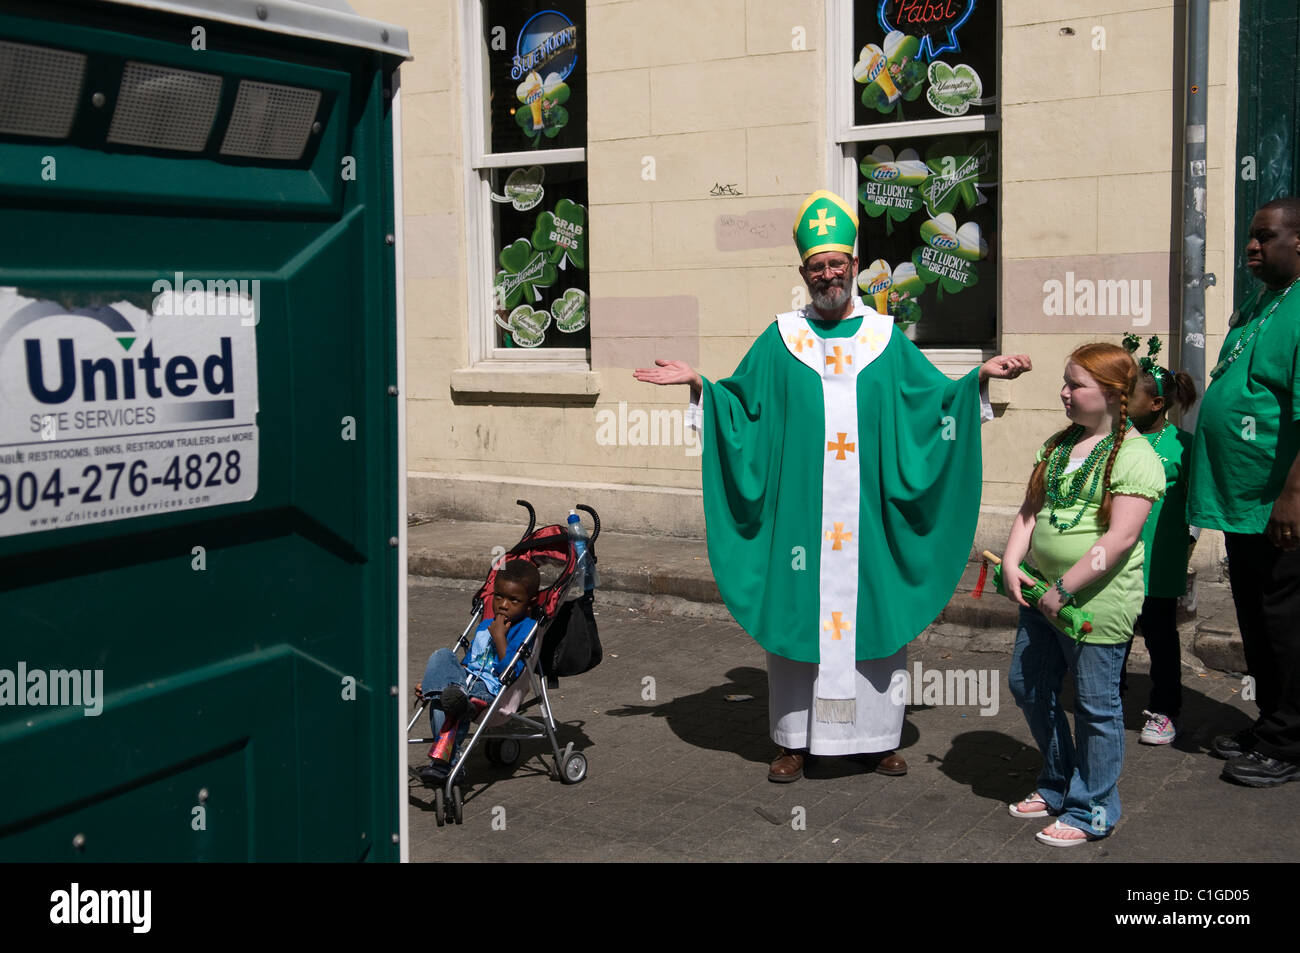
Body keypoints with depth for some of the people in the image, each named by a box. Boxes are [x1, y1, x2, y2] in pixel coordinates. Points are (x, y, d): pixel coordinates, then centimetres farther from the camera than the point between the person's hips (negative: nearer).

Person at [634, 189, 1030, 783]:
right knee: (797, 613, 3)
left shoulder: (886, 338, 7)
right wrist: (698, 384, -7)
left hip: (868, 512, 1)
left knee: (874, 613, 5)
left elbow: (936, 399, 9)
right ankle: (795, 739, 13)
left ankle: (879, 737, 18)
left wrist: (981, 376, -5)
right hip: (802, 510, -1)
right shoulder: (780, 340, 6)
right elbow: (740, 404, 7)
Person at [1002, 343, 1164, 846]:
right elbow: (1030, 510, 12)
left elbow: (1121, 537, -21)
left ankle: (1091, 812, 20)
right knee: (1028, 686, 18)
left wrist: (1064, 589, -21)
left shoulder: (1134, 456, -14)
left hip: (1096, 602, -8)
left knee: (1096, 706, 4)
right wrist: (1012, 564, -3)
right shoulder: (1057, 445, 10)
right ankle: (1058, 785, 37)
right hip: (1043, 595, 8)